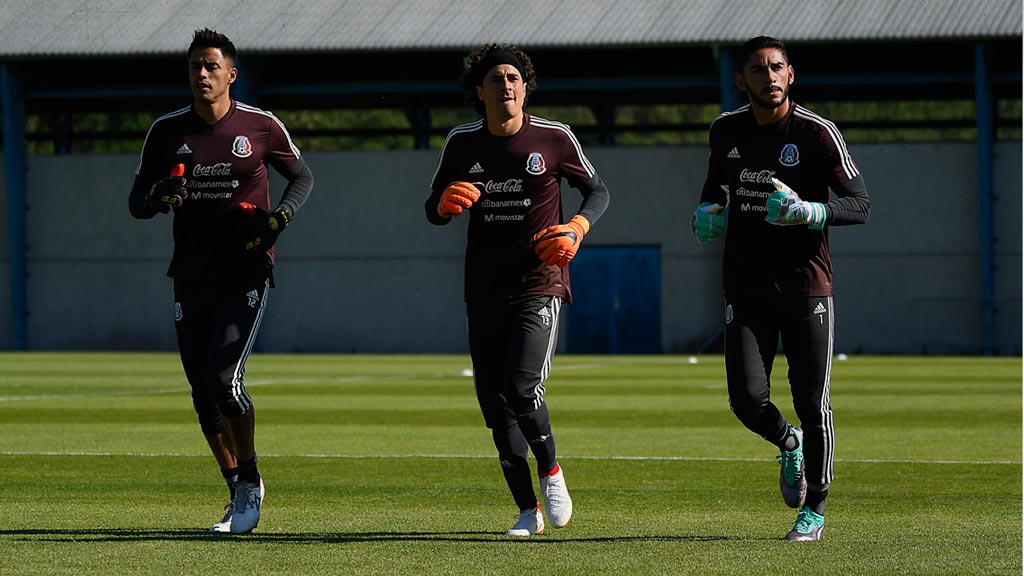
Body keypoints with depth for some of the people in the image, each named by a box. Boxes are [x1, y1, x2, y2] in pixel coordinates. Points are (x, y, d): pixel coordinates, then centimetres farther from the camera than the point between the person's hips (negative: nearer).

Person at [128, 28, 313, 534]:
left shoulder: (260, 127, -2)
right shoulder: (167, 131, 4)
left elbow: (302, 177, 12)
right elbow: (136, 202, 8)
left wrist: (277, 219, -7)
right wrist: (158, 196, -16)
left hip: (245, 274, -4)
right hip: (191, 278, 4)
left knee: (224, 379, -19)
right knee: (203, 394, 5)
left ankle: (250, 483, 0)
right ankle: (240, 494, 19)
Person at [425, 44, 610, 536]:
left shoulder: (554, 138, -3)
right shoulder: (461, 143, 3)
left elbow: (597, 191, 9)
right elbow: (433, 212, 11)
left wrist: (577, 227, -11)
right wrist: (445, 203, -13)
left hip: (539, 282, -4)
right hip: (484, 289, 4)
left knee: (521, 388, -21)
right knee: (495, 404, 3)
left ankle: (550, 470, 7)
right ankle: (527, 510, 14)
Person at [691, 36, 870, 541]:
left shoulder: (818, 134, -8)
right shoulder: (726, 131, 6)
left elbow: (859, 205, -9)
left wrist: (808, 211, -26)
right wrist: (707, 211, 6)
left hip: (806, 288, -3)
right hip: (746, 289, 3)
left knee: (812, 404, -1)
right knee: (747, 400, -11)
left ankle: (814, 509, 19)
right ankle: (787, 443, 25)